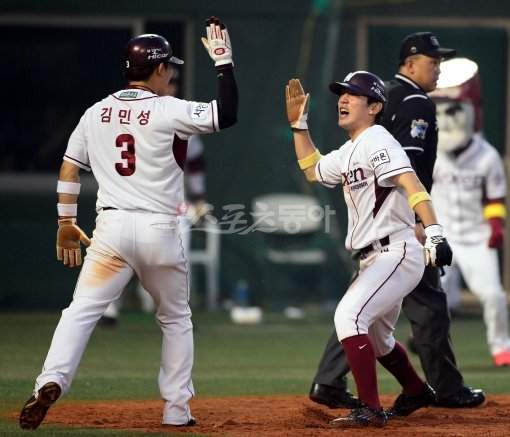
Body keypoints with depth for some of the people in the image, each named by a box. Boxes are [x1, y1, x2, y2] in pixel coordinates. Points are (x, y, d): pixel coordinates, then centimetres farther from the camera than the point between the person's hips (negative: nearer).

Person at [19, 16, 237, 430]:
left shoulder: (96, 113, 9)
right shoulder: (168, 111, -6)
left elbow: (69, 167, 11)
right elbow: (226, 115, -11)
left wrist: (67, 222, 19)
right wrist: (223, 59, -2)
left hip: (111, 228, 2)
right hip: (159, 230, -2)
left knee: (81, 311, -1)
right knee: (176, 319, 16)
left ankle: (51, 382, -24)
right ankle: (177, 409, 14)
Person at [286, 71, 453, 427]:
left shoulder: (376, 140, -12)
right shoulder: (349, 152, 17)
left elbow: (411, 184, -25)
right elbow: (313, 170, 36)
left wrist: (435, 232, -37)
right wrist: (300, 125, 26)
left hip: (397, 253, -10)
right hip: (375, 260, 10)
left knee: (349, 315, -25)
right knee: (375, 338, 24)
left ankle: (371, 409, -23)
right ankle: (417, 393, 47)